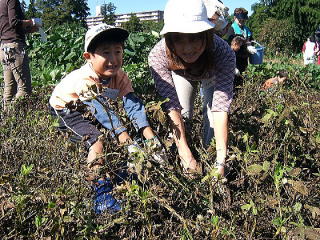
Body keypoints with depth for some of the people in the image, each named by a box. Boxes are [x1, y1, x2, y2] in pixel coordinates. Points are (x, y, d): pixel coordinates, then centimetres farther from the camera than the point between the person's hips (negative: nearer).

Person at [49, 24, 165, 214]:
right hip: (64, 109, -7)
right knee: (96, 138, -26)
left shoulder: (120, 77, -18)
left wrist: (152, 139, -38)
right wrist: (130, 145, -52)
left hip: (87, 110, 8)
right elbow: (104, 113, -45)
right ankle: (101, 192, -30)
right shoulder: (85, 80, -36)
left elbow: (134, 105, -26)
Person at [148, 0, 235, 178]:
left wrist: (221, 160, -51)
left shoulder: (224, 53, -43)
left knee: (212, 112, -13)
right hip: (181, 74, 1)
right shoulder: (158, 56, -41)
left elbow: (220, 107, -46)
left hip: (213, 75, 0)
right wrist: (185, 153, -45)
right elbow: (171, 106, -40)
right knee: (183, 112, -12)